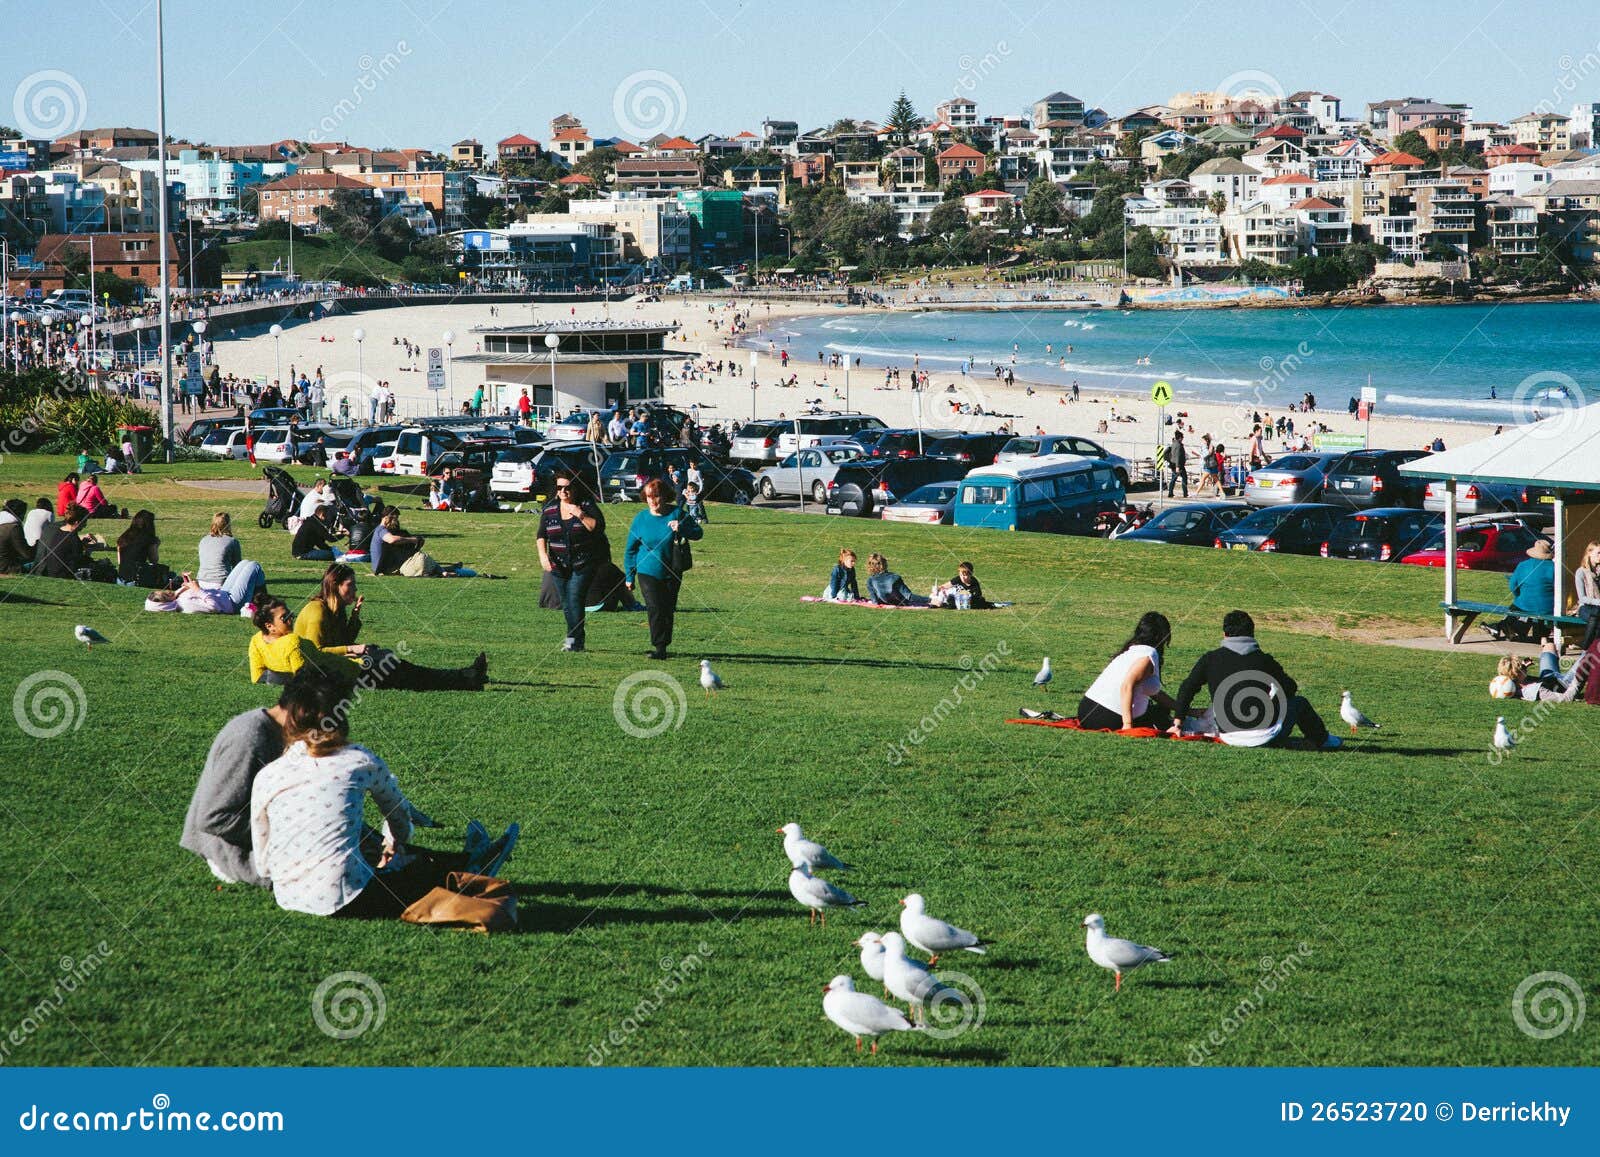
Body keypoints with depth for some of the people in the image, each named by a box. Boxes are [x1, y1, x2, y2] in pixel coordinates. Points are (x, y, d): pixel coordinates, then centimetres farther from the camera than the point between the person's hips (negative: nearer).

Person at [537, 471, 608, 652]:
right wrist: (543, 554, -11)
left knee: (575, 599, -16)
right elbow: (541, 535, 5)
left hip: (584, 564, -4)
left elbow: (599, 528, -13)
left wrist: (580, 515, -22)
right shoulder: (549, 509, 5)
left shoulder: (586, 505, -4)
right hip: (559, 564, 4)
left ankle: (574, 639, -14)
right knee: (566, 605, 8)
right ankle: (577, 640, 22)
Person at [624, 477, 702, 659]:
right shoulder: (641, 518, -4)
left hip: (672, 574, 1)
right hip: (647, 572, -1)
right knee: (655, 608, -14)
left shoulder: (677, 514, -5)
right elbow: (631, 549, 3)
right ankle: (659, 647, -11)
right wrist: (629, 576, 3)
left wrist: (681, 528, -23)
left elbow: (698, 533, -2)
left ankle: (663, 645, 21)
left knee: (668, 610, 8)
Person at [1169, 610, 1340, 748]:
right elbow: (1291, 689, 11)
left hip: (1229, 737, 2)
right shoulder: (1264, 660, -1)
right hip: (1266, 736, -2)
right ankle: (1323, 740, 44)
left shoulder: (1210, 659, 1)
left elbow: (1187, 690, 2)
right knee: (1300, 702, 27)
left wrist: (1178, 723, 9)